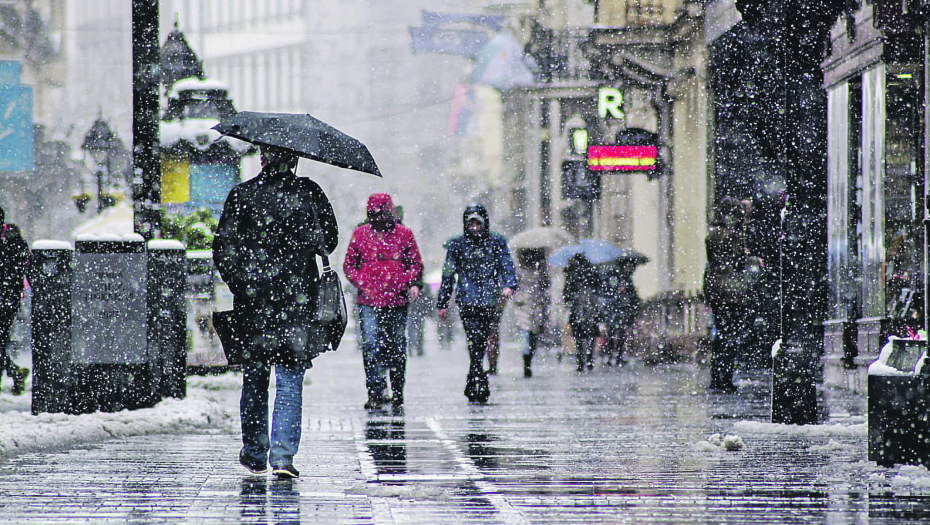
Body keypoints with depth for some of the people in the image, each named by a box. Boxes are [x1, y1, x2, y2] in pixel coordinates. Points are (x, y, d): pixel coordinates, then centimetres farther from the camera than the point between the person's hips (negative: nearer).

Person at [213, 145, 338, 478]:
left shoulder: (241, 195, -2)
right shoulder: (309, 192, 0)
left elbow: (223, 247, -3)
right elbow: (330, 239, 8)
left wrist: (238, 282, 8)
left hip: (252, 301, 0)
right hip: (297, 300, 0)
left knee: (254, 378, 14)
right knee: (290, 380, 1)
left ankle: (254, 454, 21)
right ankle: (283, 455, -12)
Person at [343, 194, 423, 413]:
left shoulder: (404, 234, 6)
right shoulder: (360, 234, 8)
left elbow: (416, 264, 10)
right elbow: (349, 265, 13)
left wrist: (412, 283, -8)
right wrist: (362, 284, -3)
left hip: (397, 301, 0)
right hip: (369, 301, 0)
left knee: (397, 348, 5)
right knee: (370, 345, -11)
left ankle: (397, 396, 15)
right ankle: (375, 394, -6)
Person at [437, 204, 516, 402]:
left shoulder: (496, 243, 8)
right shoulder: (457, 245, 7)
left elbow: (507, 266, 1)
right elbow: (448, 275, 11)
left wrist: (508, 285, -20)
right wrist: (442, 304, 11)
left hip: (489, 301, 2)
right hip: (466, 300, -2)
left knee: (482, 343, 7)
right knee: (475, 342, -15)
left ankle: (472, 387, 21)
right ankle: (480, 387, -21)